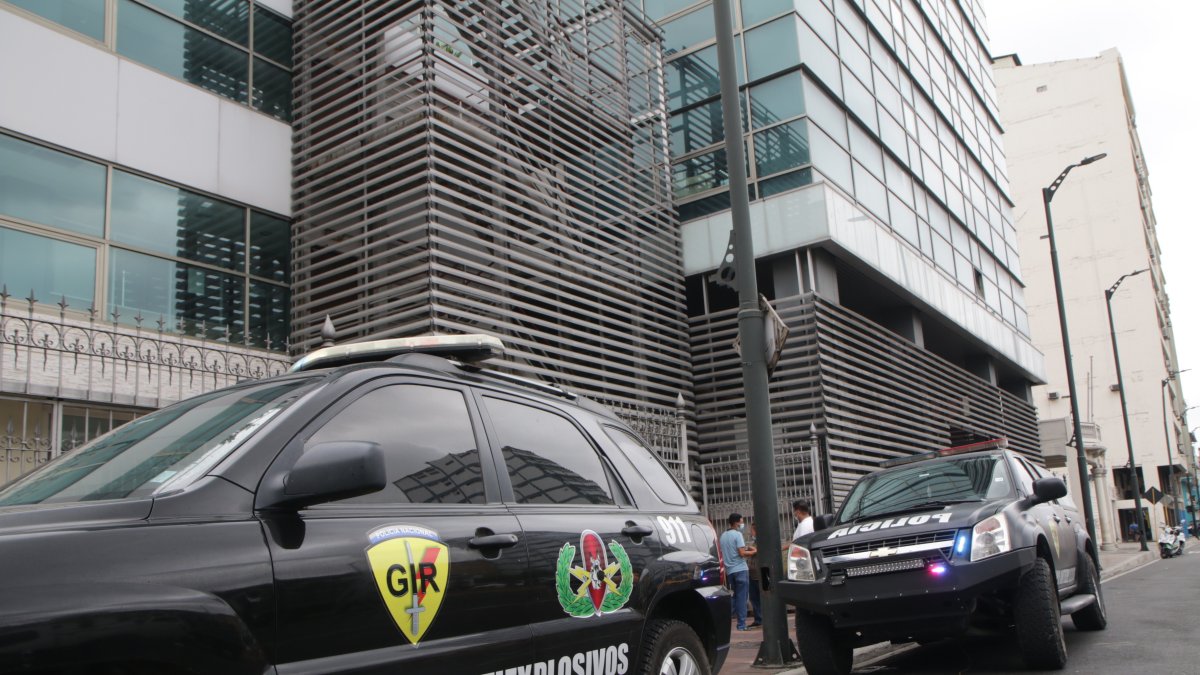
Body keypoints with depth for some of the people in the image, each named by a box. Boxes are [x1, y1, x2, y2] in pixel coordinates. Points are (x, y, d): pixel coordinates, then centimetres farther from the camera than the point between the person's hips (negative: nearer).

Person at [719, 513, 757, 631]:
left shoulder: (723, 535, 13)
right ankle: (741, 624, -2)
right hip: (740, 569, -7)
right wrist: (753, 551, -1)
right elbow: (742, 553, -18)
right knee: (741, 597, -2)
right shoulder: (737, 534, -10)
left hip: (729, 570, 7)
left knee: (733, 596, 16)